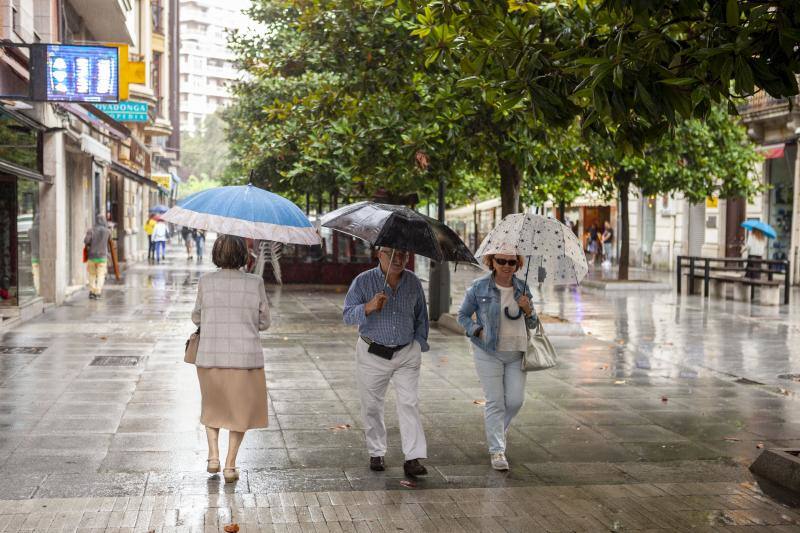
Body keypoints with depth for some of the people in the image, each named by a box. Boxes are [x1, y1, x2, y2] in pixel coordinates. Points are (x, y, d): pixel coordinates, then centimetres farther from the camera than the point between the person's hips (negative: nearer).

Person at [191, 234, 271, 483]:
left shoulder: (206, 282, -4)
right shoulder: (255, 283, -5)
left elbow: (197, 318, 9)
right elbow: (264, 322, 3)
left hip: (210, 357, 1)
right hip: (246, 357, -1)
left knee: (213, 406, 25)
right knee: (240, 410, 18)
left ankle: (213, 457, 14)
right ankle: (230, 466, 15)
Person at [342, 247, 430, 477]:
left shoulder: (413, 282, 4)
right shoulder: (363, 281, -5)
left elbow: (421, 317, 16)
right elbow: (348, 315, -12)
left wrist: (419, 343, 9)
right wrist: (369, 307, -29)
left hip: (406, 354, 1)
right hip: (372, 354, -1)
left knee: (409, 403, -8)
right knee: (372, 406, 7)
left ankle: (413, 458, -8)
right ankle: (376, 453, 24)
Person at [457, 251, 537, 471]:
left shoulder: (522, 288, 7)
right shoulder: (479, 287, -4)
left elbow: (532, 324, 15)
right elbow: (462, 315, 6)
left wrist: (528, 310, -7)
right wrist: (478, 331, -10)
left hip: (516, 353, 3)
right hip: (489, 352, -3)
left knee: (516, 400, 1)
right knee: (495, 401, -3)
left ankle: (497, 430, 32)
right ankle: (497, 450, 7)